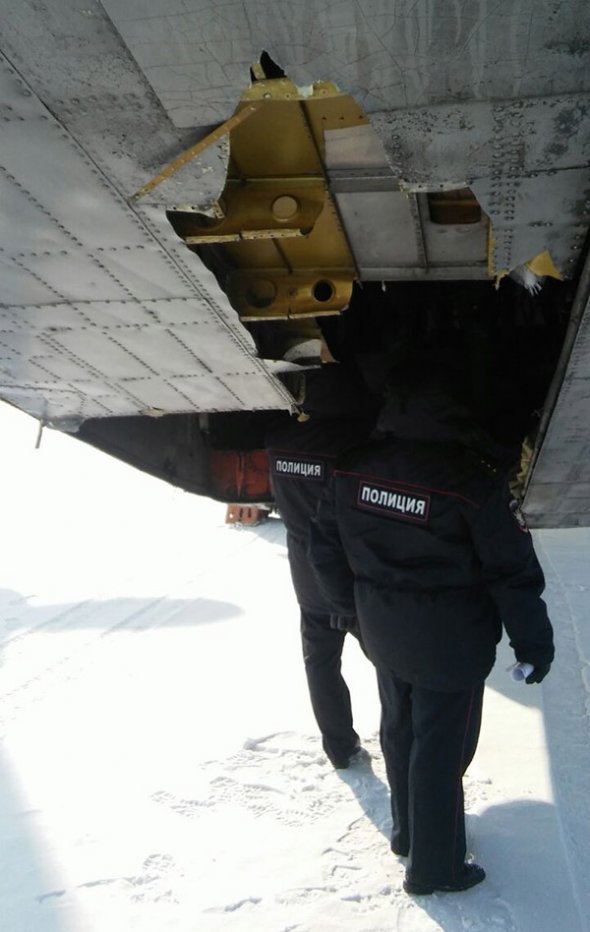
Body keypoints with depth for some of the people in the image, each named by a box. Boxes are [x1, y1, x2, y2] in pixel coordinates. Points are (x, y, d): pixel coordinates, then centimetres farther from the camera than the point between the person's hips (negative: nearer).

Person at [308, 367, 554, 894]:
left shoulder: (354, 466, -6)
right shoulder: (472, 478, -23)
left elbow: (325, 545, 5)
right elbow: (513, 571, -17)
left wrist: (350, 603, 20)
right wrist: (534, 642, -3)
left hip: (384, 636, 6)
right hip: (451, 643, -6)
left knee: (400, 731, 23)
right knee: (440, 748, 9)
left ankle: (409, 830, 44)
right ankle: (434, 866, 26)